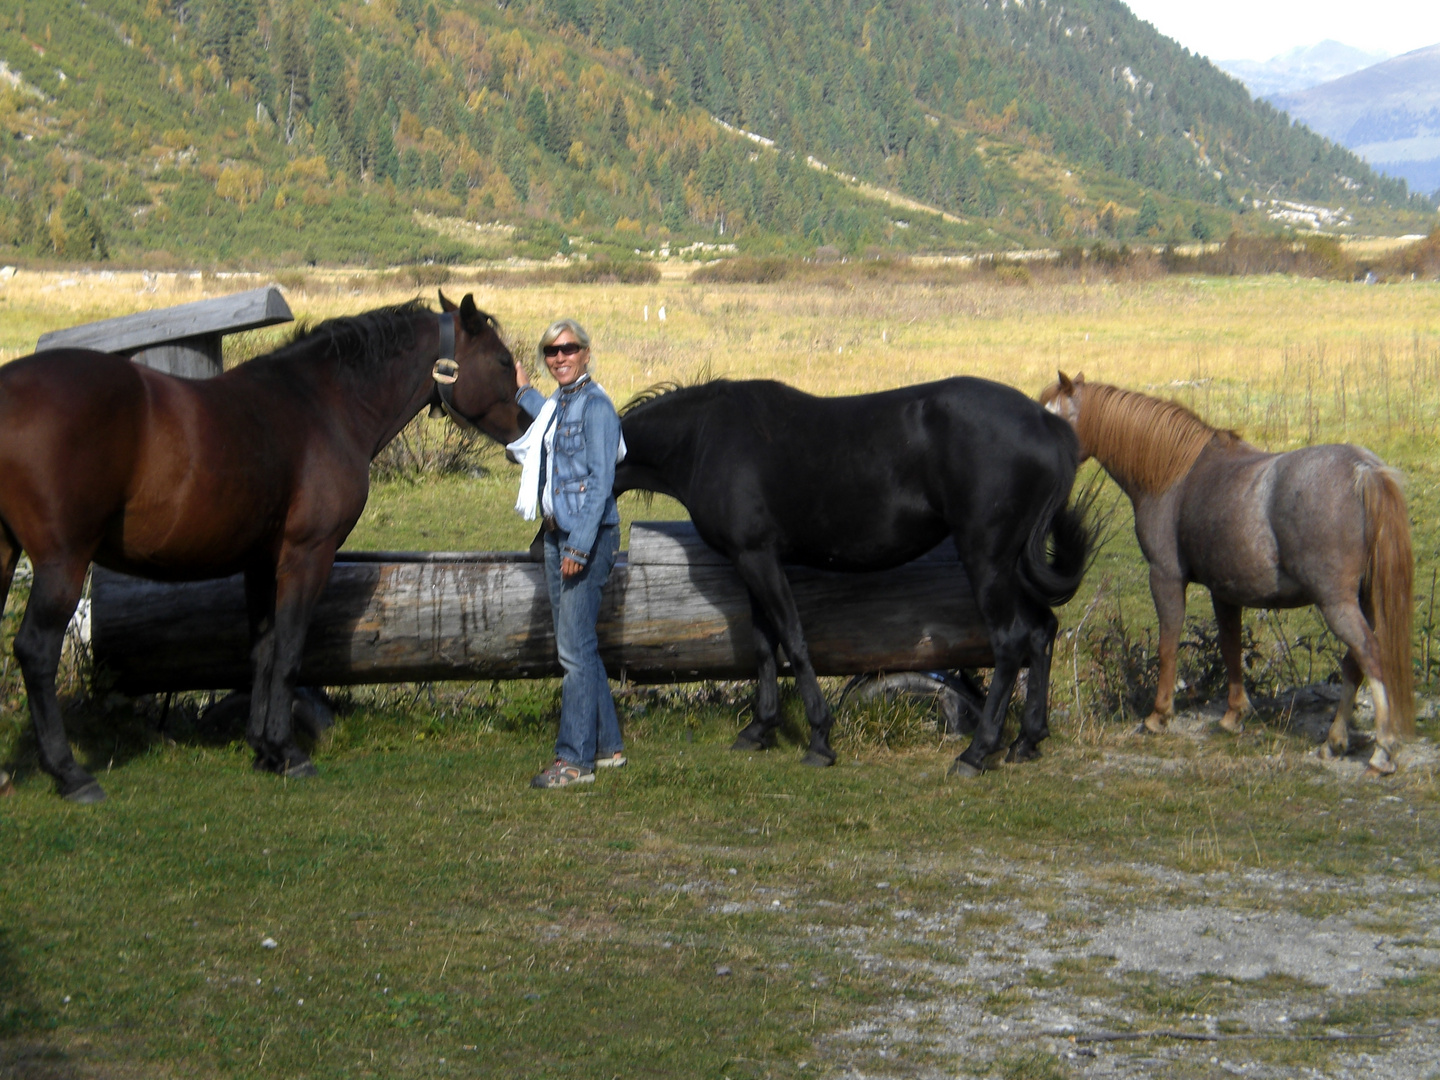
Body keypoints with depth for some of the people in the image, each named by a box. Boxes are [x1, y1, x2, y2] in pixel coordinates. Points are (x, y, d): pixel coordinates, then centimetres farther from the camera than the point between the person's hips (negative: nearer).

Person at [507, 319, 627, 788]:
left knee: (575, 649, -8)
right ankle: (608, 746, 22)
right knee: (577, 646, 13)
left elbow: (600, 480, -18)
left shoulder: (595, 405, -13)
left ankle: (575, 759, -5)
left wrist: (581, 545, -23)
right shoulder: (557, 402, 13)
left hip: (588, 537, -10)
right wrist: (523, 391, 40)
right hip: (556, 536, 10)